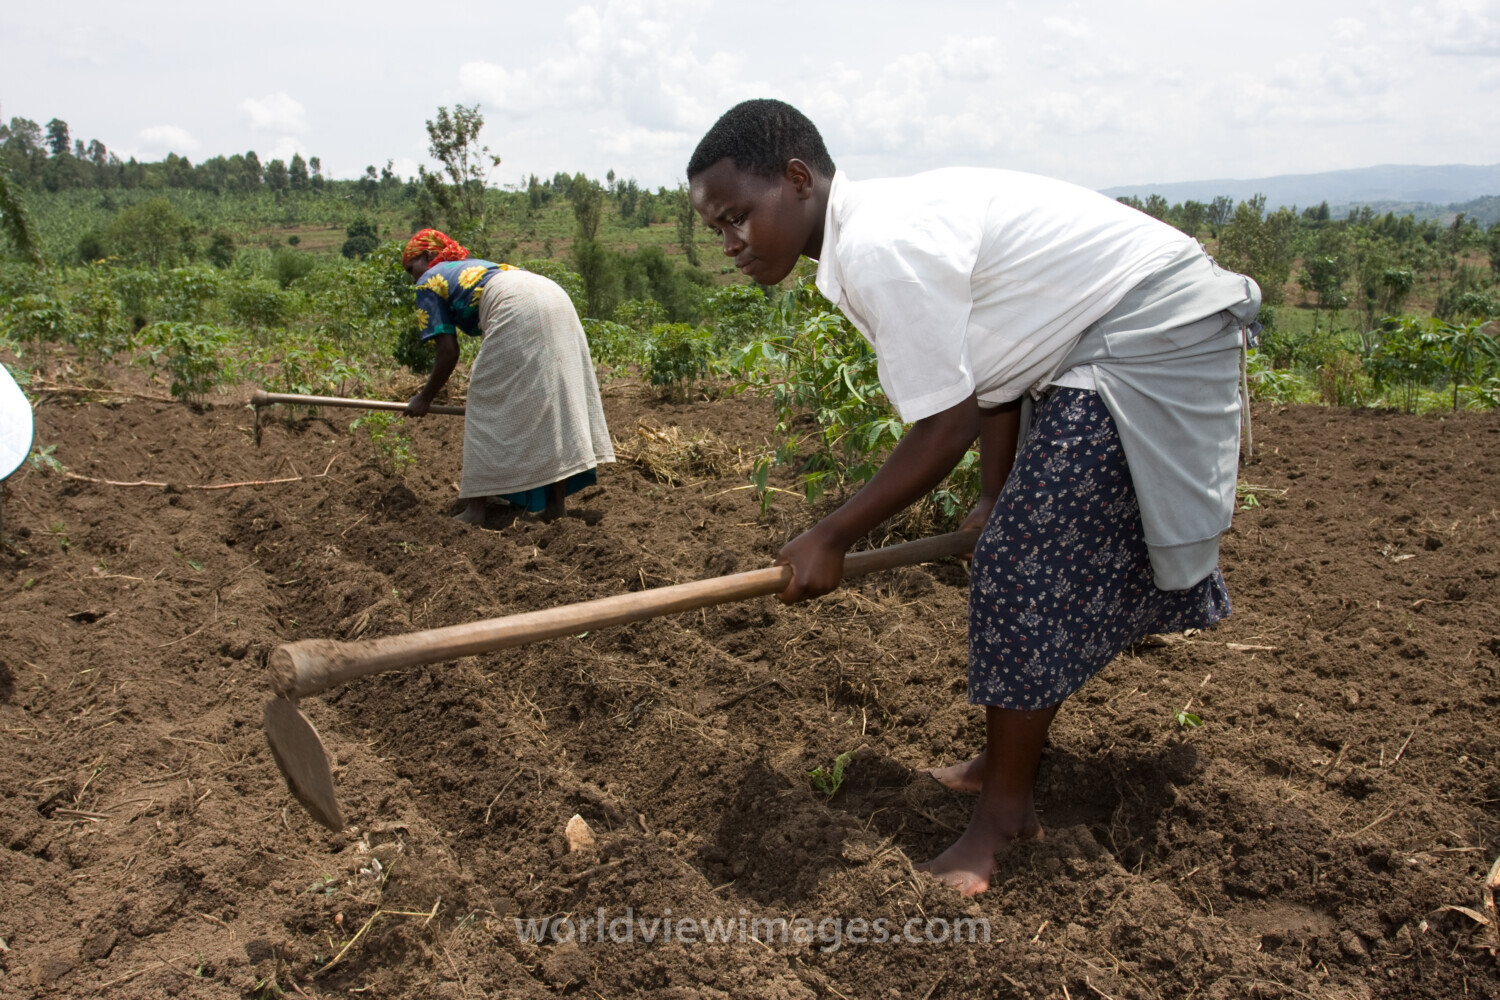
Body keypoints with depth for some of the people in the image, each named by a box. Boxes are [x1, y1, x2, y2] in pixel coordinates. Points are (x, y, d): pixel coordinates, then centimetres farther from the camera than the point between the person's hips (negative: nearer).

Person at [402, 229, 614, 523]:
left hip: (517, 309, -8)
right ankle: (558, 500, 15)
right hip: (556, 299, 8)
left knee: (488, 408, 2)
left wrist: (425, 398, 21)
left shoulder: (430, 282, 17)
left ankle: (476, 507, 5)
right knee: (554, 399, 12)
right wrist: (483, 389, 45)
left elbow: (449, 352, 8)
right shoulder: (473, 266, 38)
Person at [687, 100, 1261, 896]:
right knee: (1038, 554, 16)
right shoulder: (889, 226, 4)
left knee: (1024, 566, -11)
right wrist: (998, 500, 10)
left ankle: (1004, 812, 3)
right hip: (1098, 343, 10)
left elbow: (945, 431, -24)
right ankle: (1011, 753, 31)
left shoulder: (880, 249, -27)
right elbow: (988, 379, 8)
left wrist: (830, 539, -14)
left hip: (1151, 340, -10)